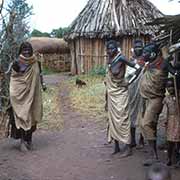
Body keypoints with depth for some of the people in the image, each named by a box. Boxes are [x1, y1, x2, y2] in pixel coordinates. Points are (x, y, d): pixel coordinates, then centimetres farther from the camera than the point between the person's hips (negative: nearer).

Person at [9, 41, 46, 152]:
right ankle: (23, 141, -2)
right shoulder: (17, 63, -3)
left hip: (32, 94, 3)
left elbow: (39, 75, 15)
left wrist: (43, 84, 3)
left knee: (31, 116, 7)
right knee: (22, 116, -7)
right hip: (21, 93, -3)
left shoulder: (36, 63, 6)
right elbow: (13, 78, -2)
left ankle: (29, 139, 19)